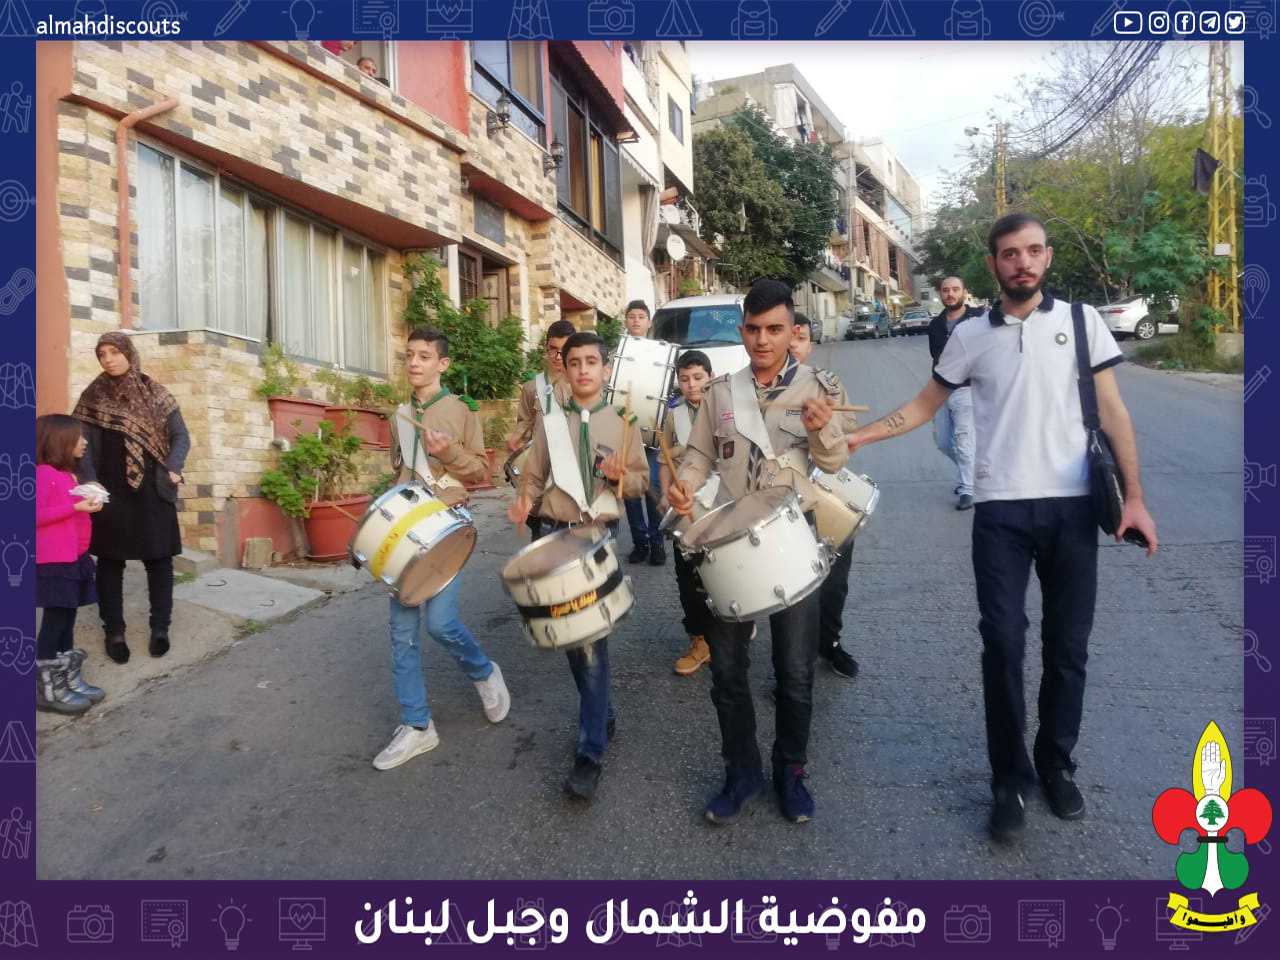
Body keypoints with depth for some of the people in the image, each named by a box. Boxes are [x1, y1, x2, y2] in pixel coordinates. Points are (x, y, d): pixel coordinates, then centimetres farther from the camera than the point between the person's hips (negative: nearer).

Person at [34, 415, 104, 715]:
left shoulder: (65, 474, 15)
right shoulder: (43, 473, -13)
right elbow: (36, 515, -22)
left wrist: (87, 504, 7)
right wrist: (76, 507, -22)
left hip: (72, 559, 9)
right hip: (53, 562, -9)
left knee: (67, 620, 14)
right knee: (55, 622, -3)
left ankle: (69, 680, 22)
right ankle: (46, 690, 6)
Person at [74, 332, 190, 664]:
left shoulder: (157, 395, 5)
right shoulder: (93, 397, 5)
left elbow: (181, 436, 4)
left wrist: (173, 469, -13)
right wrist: (88, 481, -16)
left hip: (153, 492, 0)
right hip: (110, 494, 0)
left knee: (159, 558, 3)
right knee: (110, 560, 4)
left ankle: (160, 627, 13)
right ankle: (114, 631, 12)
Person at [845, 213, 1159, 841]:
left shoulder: (1081, 320, 4)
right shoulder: (970, 335, 6)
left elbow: (1112, 413, 4)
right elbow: (924, 404, 13)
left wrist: (1134, 496, -1)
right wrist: (858, 435, 4)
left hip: (1071, 507, 1)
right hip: (1000, 510, 0)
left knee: (1068, 646, 9)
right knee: (1003, 644, -3)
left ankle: (1057, 765, 29)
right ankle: (1009, 779, 13)